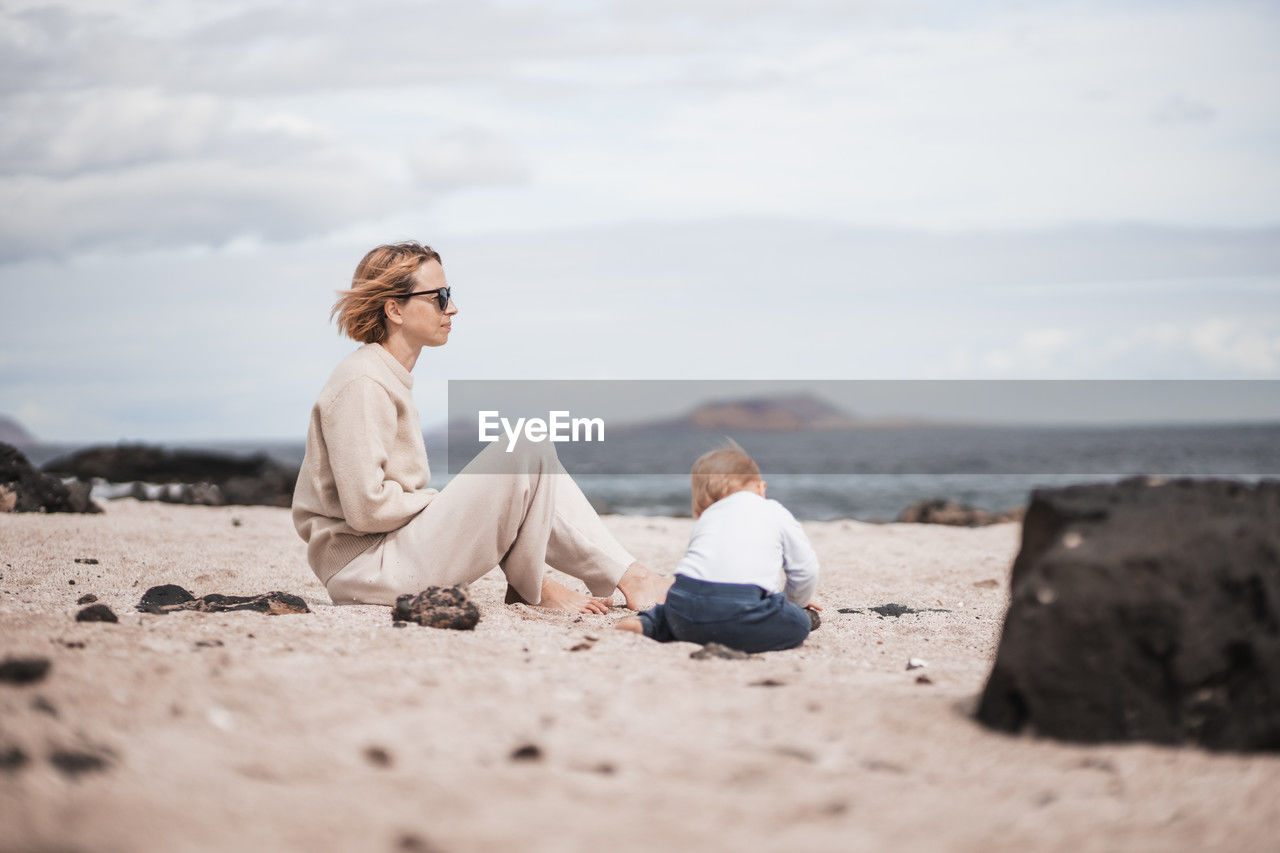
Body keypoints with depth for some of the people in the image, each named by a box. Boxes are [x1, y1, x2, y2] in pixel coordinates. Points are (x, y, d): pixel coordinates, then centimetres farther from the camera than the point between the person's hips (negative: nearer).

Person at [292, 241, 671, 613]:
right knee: (525, 452, -16)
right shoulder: (361, 385, -15)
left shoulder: (392, 378, 17)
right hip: (367, 569, -10)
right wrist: (448, 502, -8)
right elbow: (367, 508, -22)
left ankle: (628, 575, 0)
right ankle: (533, 590, 0)